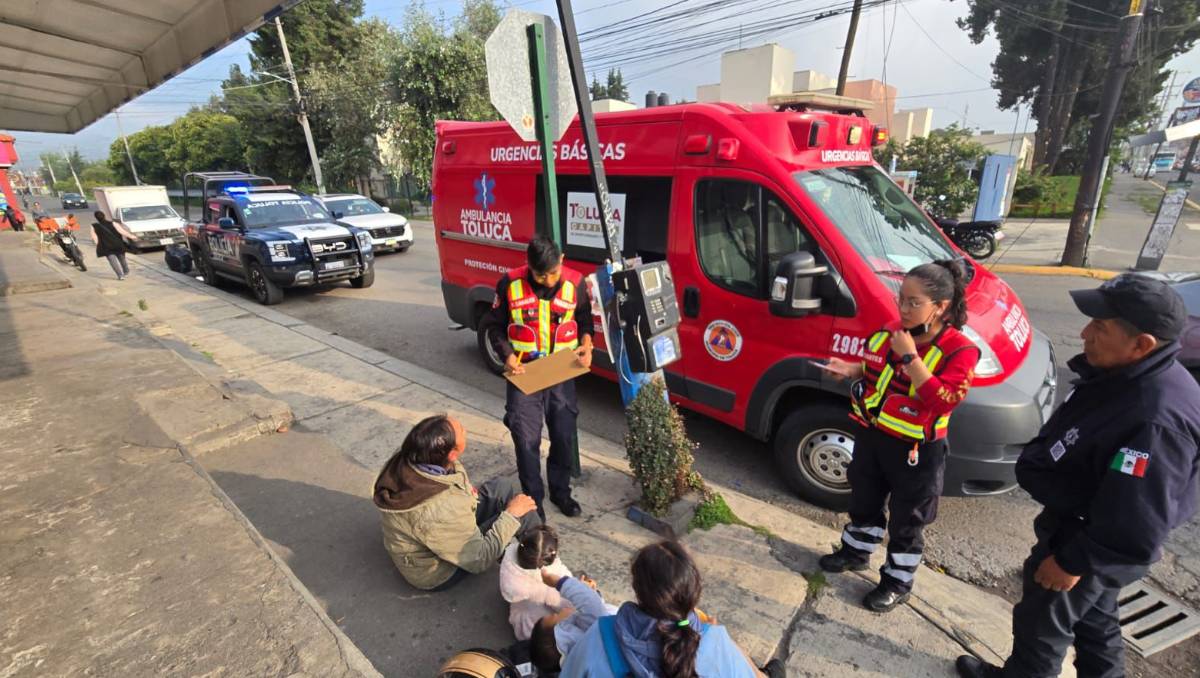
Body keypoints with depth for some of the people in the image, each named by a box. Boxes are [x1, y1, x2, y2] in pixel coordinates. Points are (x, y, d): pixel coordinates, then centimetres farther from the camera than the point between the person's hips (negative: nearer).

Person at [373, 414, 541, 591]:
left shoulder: (407, 460, -21)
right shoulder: (439, 511, -41)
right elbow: (479, 559, -25)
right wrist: (511, 515, -18)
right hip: (437, 572, -7)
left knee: (503, 487, 2)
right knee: (519, 514, -9)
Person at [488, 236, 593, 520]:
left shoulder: (575, 283, -7)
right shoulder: (510, 284, -12)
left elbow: (584, 320, 8)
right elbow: (496, 327, -1)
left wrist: (586, 345, -11)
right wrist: (508, 356, -17)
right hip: (524, 374, -1)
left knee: (564, 435, 12)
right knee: (527, 439, 2)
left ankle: (561, 491, 35)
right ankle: (533, 498, 24)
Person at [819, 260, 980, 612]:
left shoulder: (960, 351, -19)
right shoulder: (889, 335, -2)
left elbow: (943, 401, -31)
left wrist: (910, 357, -31)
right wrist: (851, 370, -6)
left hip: (915, 453, -5)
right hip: (872, 437, 6)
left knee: (905, 524, 13)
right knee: (863, 503, 24)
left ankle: (897, 583, 33)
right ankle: (855, 552, 47)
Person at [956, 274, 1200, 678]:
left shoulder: (1157, 420, -37)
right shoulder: (1128, 373, -7)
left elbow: (1136, 526, -30)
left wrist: (1073, 561, -18)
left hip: (1095, 545, -8)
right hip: (1080, 524, 8)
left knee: (1043, 620, 16)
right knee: (1093, 618, 29)